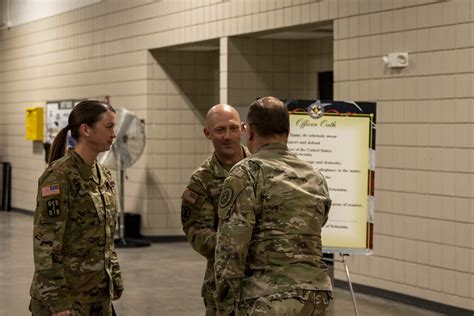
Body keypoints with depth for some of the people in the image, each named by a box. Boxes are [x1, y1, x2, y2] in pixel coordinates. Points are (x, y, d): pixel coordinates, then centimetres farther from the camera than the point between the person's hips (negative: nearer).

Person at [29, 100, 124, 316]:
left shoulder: (103, 175, 8)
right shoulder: (59, 176, -17)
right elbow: (45, 243, -20)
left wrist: (115, 279, 16)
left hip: (98, 292, 8)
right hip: (66, 292, -8)